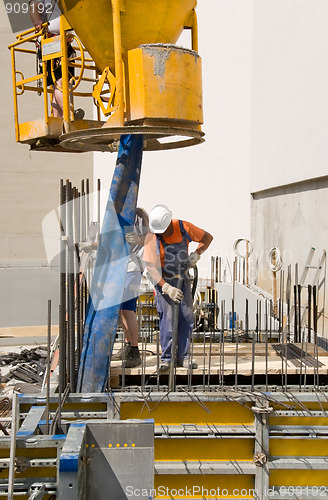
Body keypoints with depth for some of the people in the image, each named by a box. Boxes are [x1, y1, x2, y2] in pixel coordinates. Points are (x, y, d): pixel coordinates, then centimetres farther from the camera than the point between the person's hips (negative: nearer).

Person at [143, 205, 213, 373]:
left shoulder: (183, 227, -12)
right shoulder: (152, 237, -20)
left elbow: (207, 237, 3)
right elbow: (150, 266, -22)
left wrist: (196, 254, -14)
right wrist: (167, 288, -29)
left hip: (182, 278, 4)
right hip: (163, 280, -4)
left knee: (187, 318, 1)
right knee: (167, 318, -12)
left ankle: (182, 357, 8)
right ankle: (165, 359, -3)